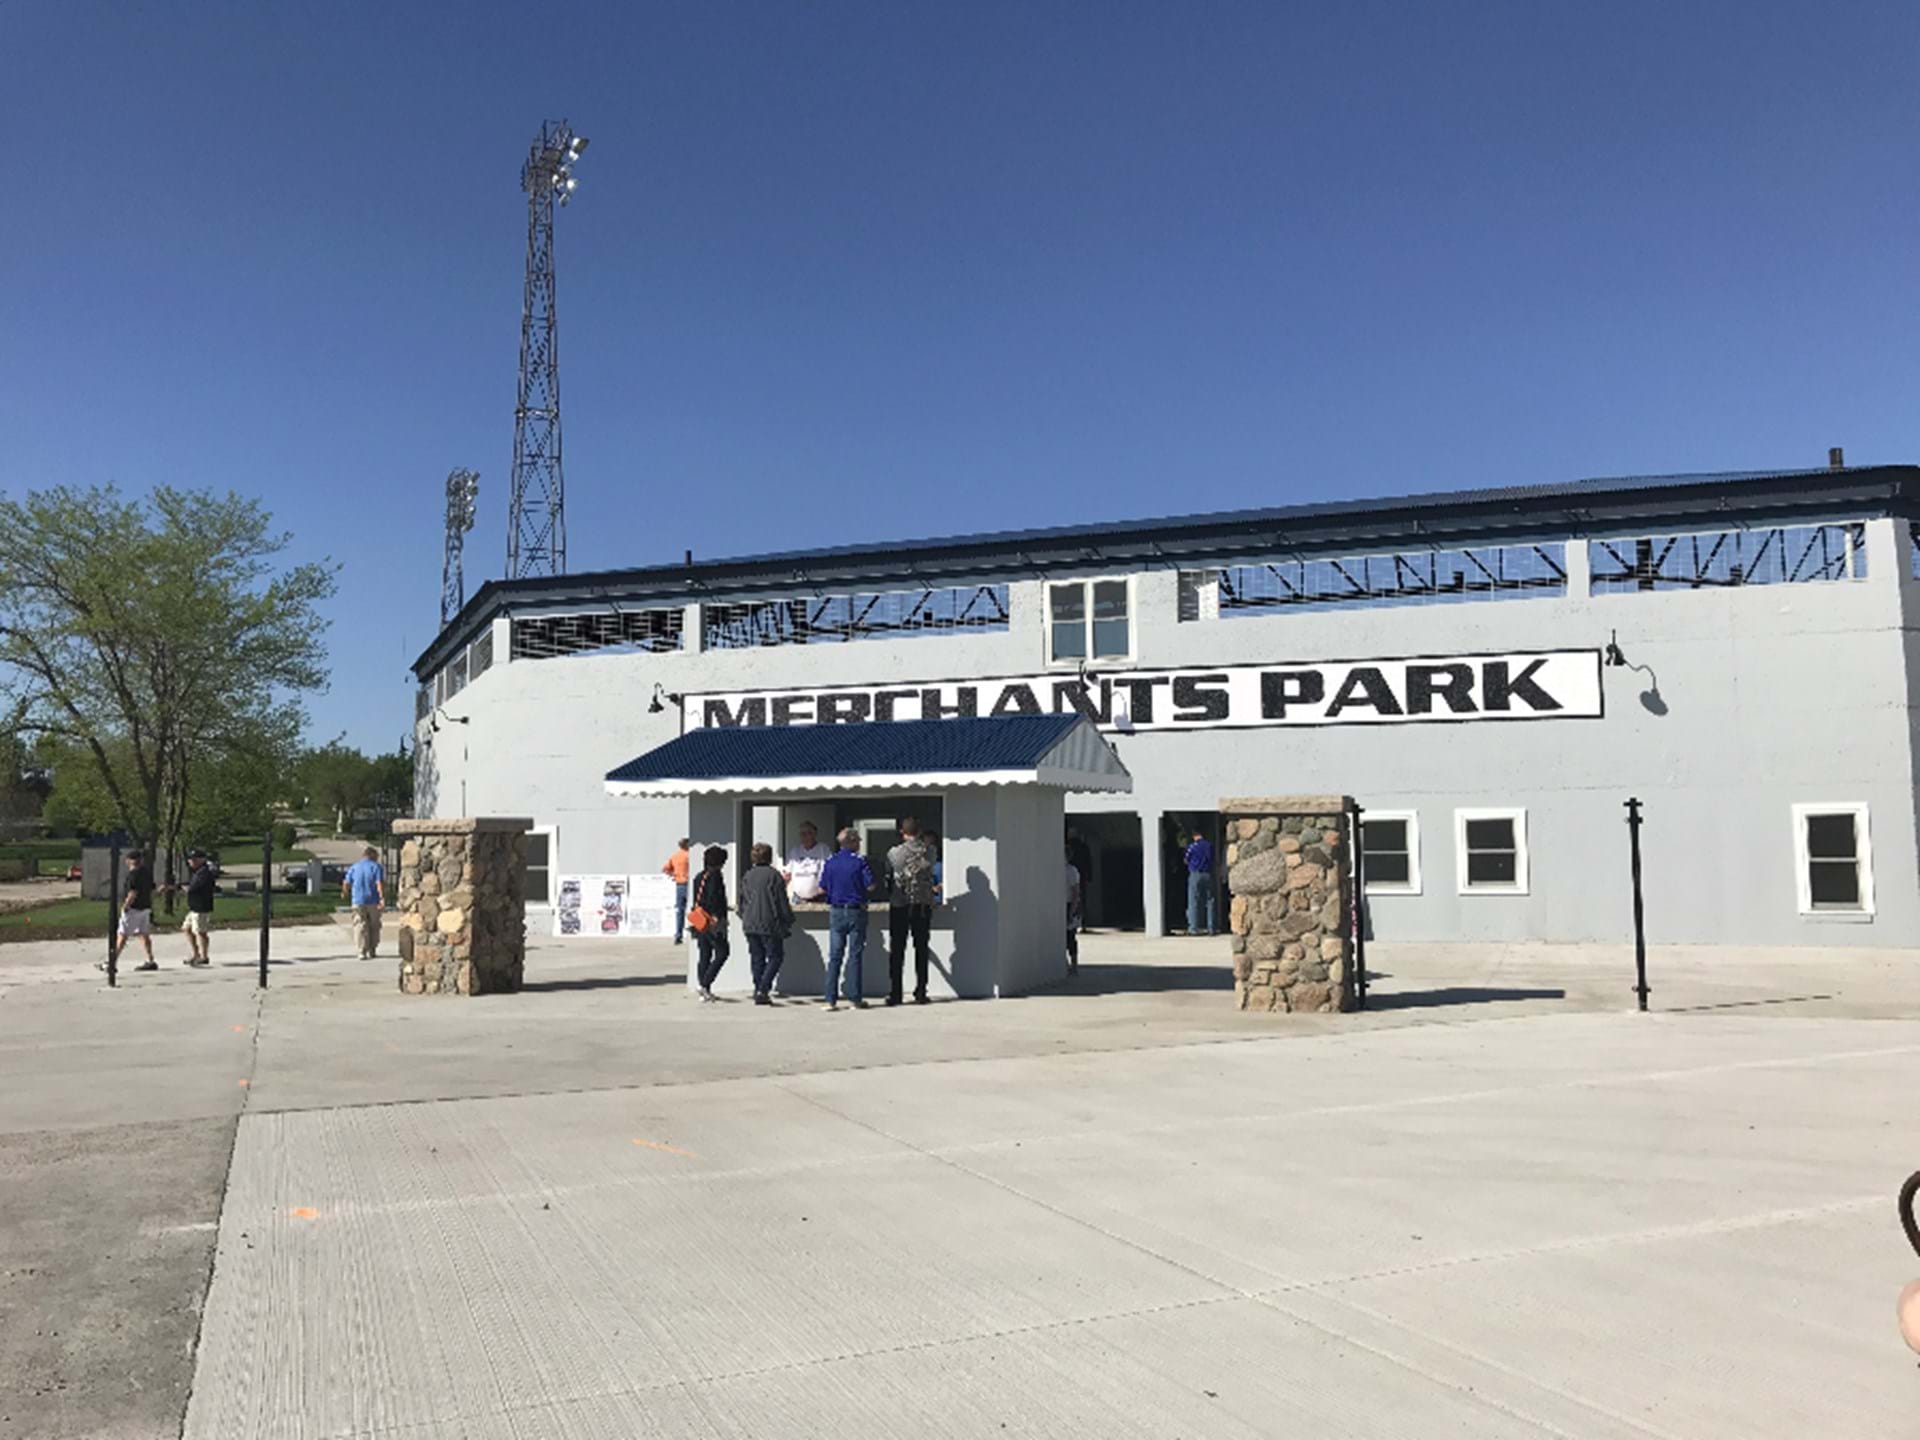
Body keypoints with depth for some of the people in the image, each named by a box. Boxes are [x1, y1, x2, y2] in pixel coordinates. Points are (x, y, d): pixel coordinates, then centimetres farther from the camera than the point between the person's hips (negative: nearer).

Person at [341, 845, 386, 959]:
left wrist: (345, 893, 28)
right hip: (373, 901, -1)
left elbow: (346, 883, 8)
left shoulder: (353, 867, 8)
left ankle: (361, 952, -9)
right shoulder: (376, 867, -2)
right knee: (374, 926, 12)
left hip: (358, 901, 1)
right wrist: (382, 898, -17)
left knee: (360, 927, 0)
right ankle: (371, 950, 15)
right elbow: (380, 884, -13)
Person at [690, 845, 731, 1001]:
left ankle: (705, 991, 12)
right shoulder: (715, 876, -11)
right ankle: (705, 984, -10)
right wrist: (719, 917, -17)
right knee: (722, 952, -2)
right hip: (712, 922, -8)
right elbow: (713, 899, -20)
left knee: (704, 956, 11)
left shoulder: (699, 877, 14)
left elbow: (696, 901, 17)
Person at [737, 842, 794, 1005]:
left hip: (750, 925, 6)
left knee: (757, 958, 12)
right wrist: (788, 921, 2)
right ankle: (763, 989, -12)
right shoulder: (774, 875, -8)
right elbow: (782, 902, -7)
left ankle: (758, 991, 11)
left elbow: (741, 902, 16)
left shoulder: (747, 876, 9)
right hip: (770, 924, -6)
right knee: (775, 956, 2)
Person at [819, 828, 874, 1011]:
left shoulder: (830, 862, 2)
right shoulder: (860, 861, -8)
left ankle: (831, 999, 2)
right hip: (856, 911, -3)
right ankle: (856, 999, 4)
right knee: (855, 956, 3)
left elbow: (822, 889, 5)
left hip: (836, 912, 3)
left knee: (834, 956, 5)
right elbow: (870, 885, -9)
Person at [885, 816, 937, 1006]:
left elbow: (887, 875, 7)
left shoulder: (894, 853, -6)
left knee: (896, 950, 4)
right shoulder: (929, 851, -3)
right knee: (921, 948, 8)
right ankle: (920, 993, 7)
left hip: (899, 905, -1)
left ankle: (894, 994, 3)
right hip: (923, 904, 1)